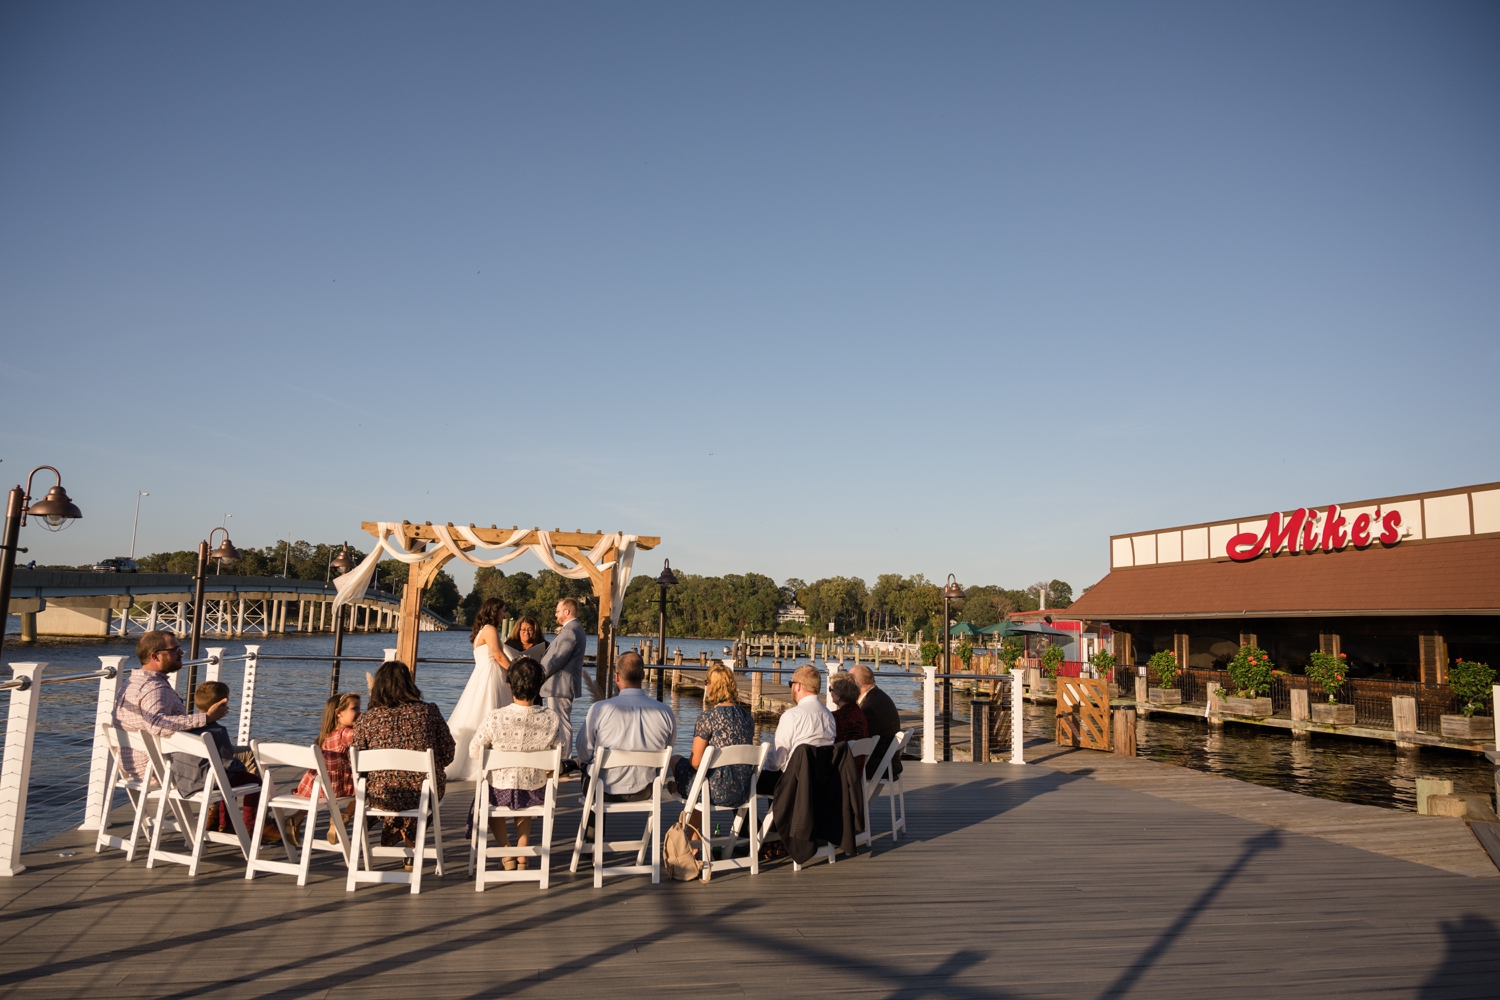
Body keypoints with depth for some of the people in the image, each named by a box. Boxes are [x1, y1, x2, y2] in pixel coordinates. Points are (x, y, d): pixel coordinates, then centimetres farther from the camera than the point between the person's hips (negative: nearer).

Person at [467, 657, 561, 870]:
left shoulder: (496, 718, -23)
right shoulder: (551, 719, -19)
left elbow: (474, 751, -9)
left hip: (501, 791, -1)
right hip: (536, 793, 1)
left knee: (487, 799, 35)